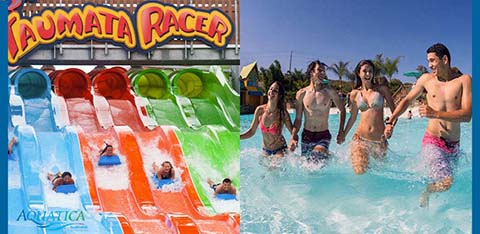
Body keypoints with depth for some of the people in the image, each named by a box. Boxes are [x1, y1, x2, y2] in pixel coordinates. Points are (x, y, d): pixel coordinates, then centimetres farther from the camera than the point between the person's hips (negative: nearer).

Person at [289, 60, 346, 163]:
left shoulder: (329, 91, -2)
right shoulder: (301, 93, -1)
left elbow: (342, 110, 11)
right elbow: (298, 119, 5)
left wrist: (341, 132, 5)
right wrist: (293, 136, -7)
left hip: (323, 136, -1)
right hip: (306, 136, 2)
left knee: (318, 163, -22)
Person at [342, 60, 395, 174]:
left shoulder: (382, 89, 3)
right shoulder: (354, 93, 6)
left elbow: (394, 111, 3)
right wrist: (343, 134, 21)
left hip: (379, 139, 1)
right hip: (360, 138, 0)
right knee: (359, 172, -11)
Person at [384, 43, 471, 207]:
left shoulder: (464, 80, -4)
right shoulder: (426, 79, 1)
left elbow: (467, 115, -14)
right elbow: (407, 100, 15)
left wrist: (435, 114, -25)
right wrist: (390, 122, 6)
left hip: (454, 145, 2)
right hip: (432, 142, -2)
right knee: (445, 183, -19)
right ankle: (425, 193, 10)